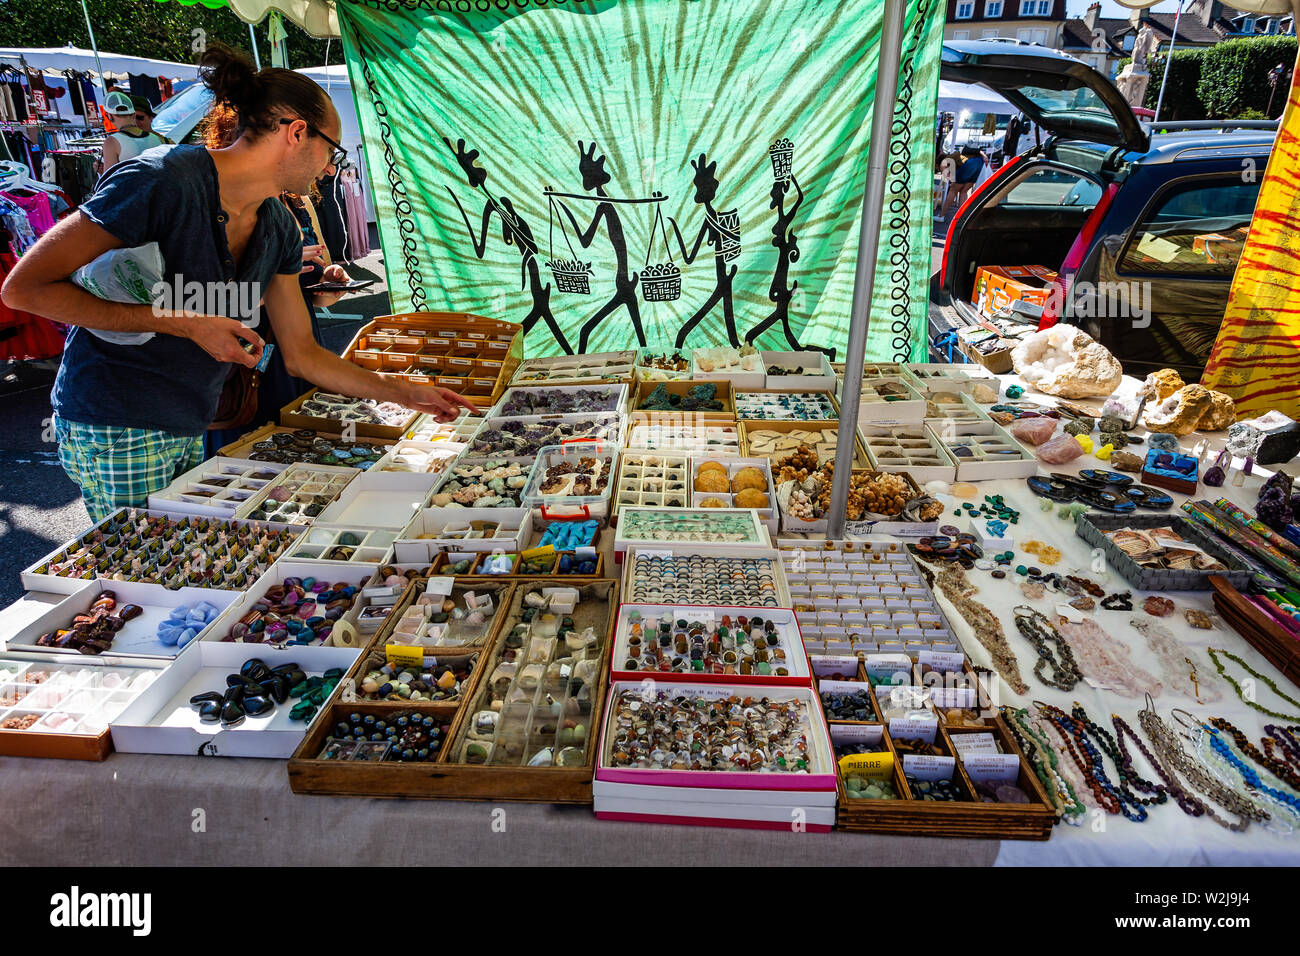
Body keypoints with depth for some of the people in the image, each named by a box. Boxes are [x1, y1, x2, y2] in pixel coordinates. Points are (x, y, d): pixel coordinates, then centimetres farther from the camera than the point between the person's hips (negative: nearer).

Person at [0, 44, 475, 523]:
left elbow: (301, 354, 8)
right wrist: (184, 323, -23)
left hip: (188, 430, 7)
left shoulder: (279, 230, 4)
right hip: (117, 430, -7)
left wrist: (407, 394, 6)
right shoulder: (163, 181, -19)